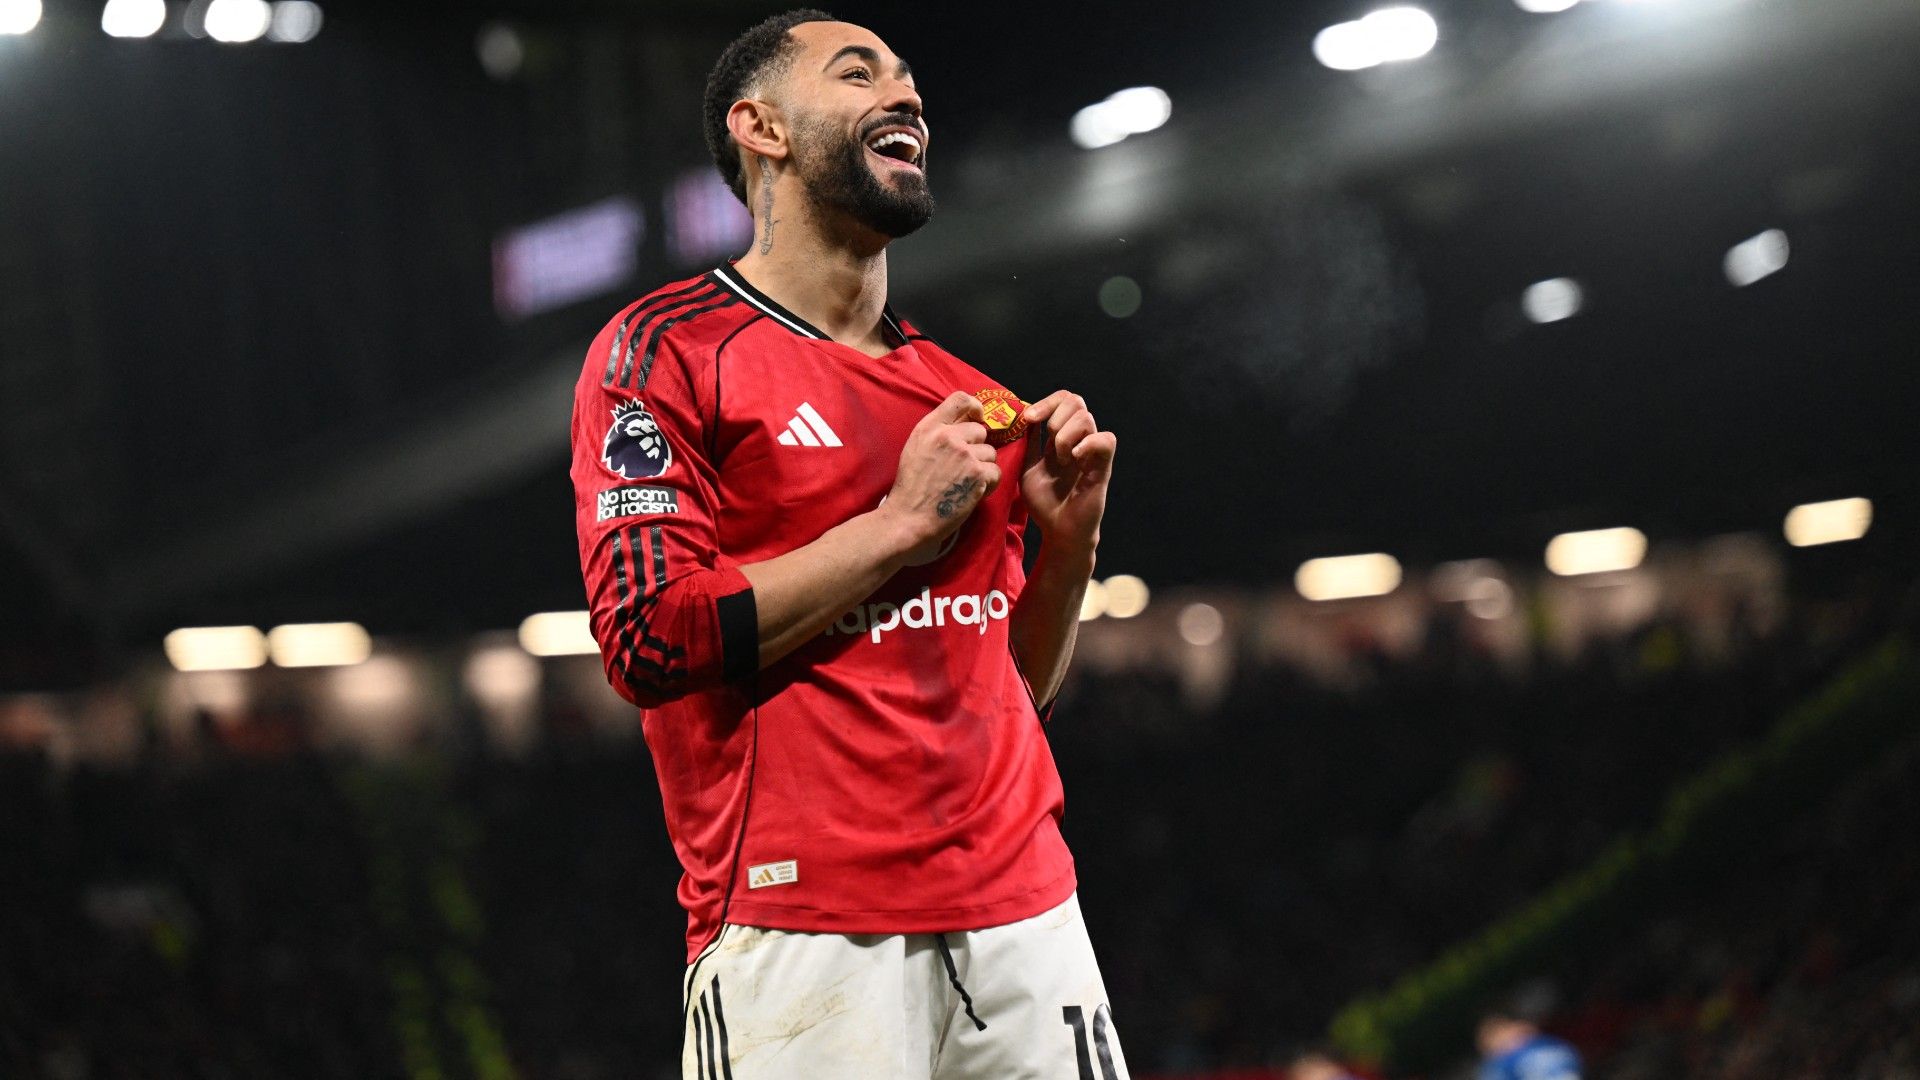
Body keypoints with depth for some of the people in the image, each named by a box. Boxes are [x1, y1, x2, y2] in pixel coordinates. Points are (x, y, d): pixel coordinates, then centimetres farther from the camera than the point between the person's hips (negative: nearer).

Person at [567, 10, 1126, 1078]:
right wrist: (903, 522, -10)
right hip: (804, 937, -6)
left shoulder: (970, 398, 18)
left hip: (1027, 917, 6)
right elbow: (650, 637, -12)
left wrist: (1069, 537, 6)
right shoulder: (667, 349, 0)